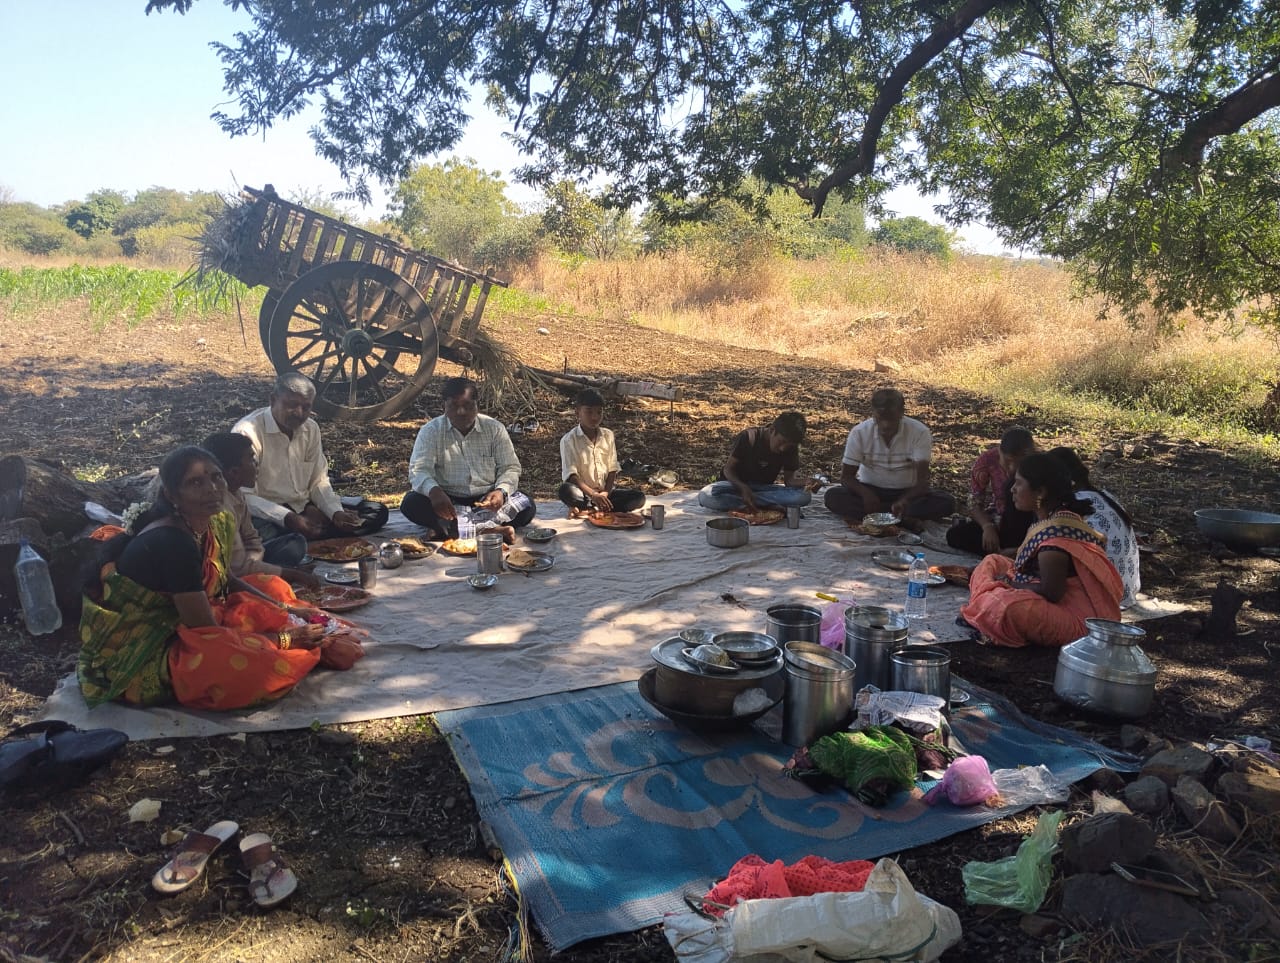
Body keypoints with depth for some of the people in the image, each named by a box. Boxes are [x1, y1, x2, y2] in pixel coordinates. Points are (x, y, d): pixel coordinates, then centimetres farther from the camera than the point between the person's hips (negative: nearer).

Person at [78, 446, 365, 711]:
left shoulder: (215, 524, -3)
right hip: (135, 658, -10)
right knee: (247, 662, -33)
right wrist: (284, 639, -18)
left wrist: (286, 610, 3)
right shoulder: (171, 542, -28)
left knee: (273, 588, 12)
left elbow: (227, 581, 15)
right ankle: (315, 650, -5)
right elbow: (207, 633, -26)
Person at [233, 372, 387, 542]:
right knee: (269, 535, -43)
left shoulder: (311, 429, 4)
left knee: (377, 512, -3)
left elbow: (319, 482, 8)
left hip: (305, 508, 7)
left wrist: (337, 513, -12)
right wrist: (289, 519, -34)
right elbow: (245, 497, -21)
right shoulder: (248, 431, -17)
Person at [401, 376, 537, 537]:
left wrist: (501, 491, -22)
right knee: (411, 504, -29)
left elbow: (510, 468, 2)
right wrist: (433, 491, -36)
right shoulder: (431, 431, -1)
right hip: (446, 500, -1)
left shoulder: (495, 428, 2)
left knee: (526, 506, -27)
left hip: (487, 499, 1)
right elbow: (419, 470, -12)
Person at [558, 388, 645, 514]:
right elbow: (570, 474, -14)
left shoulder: (608, 436, 8)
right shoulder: (569, 440, -5)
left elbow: (613, 469, 7)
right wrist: (592, 494, -27)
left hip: (605, 491, 5)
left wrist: (606, 493, -11)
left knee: (639, 497, -20)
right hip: (583, 493, -5)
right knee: (566, 491, -37)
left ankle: (586, 509, -21)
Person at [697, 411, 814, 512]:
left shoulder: (791, 449, -9)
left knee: (804, 496, -27)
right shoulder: (748, 438, -20)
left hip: (765, 488, 2)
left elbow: (789, 478, -5)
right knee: (706, 496, -36)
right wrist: (744, 488, -33)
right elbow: (728, 469, -14)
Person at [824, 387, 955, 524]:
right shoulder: (859, 432, -14)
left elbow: (922, 479, -21)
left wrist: (904, 500, -43)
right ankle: (905, 519, -28)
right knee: (833, 496, -28)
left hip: (907, 492, 0)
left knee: (947, 503, -27)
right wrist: (865, 493, -31)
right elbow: (846, 476, -9)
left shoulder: (919, 433, -17)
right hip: (870, 491, 0)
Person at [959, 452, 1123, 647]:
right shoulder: (1055, 518, 8)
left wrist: (1008, 583, -10)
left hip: (1075, 619, -11)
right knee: (992, 562, 16)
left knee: (1000, 605, -36)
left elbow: (1050, 592, -24)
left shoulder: (1055, 530, -24)